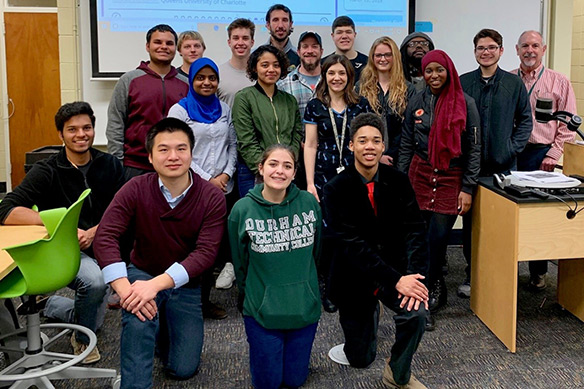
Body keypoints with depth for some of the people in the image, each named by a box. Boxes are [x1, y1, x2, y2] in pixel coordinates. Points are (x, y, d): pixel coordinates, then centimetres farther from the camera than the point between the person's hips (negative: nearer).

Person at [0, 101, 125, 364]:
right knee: (94, 280, -36)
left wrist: (94, 232, -24)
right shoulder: (46, 171, -12)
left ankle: (44, 302, 44)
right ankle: (82, 339, -5)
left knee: (94, 322, 15)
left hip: (100, 247, 5)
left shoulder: (110, 165, -1)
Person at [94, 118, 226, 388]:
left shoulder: (212, 198, -18)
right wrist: (124, 288, -38)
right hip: (142, 273, -1)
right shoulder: (136, 189, -17)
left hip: (184, 284, 1)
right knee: (138, 319, -36)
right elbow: (105, 237, -23)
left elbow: (206, 252, -25)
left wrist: (156, 284, -37)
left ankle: (162, 328, 36)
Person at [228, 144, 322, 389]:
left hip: (304, 308, 2)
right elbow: (240, 263, 2)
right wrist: (251, 297, 9)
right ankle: (262, 348, 34)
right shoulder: (243, 210, -11)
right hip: (262, 310, -1)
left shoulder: (309, 203, -6)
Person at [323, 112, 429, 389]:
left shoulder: (398, 182, -4)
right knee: (361, 359, 8)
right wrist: (395, 280, -29)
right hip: (355, 279, -1)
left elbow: (414, 231, -9)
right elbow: (352, 244, -21)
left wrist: (413, 275, -27)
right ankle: (371, 312, 42)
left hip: (395, 270, 2)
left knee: (416, 312, -29)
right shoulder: (336, 189, -13)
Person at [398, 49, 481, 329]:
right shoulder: (417, 102, 6)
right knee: (419, 239, 2)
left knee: (438, 238, -6)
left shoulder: (465, 104, -2)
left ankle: (425, 299, 7)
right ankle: (435, 292, 21)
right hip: (420, 175, 3)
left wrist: (467, 188, -7)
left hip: (451, 179, -3)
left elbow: (474, 148, -2)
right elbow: (406, 146, 10)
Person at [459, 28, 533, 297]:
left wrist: (513, 147, -2)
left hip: (503, 165, 0)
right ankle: (472, 274, 15)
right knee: (470, 220, 5)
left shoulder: (514, 84, 5)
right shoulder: (463, 83, 5)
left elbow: (525, 119, 9)